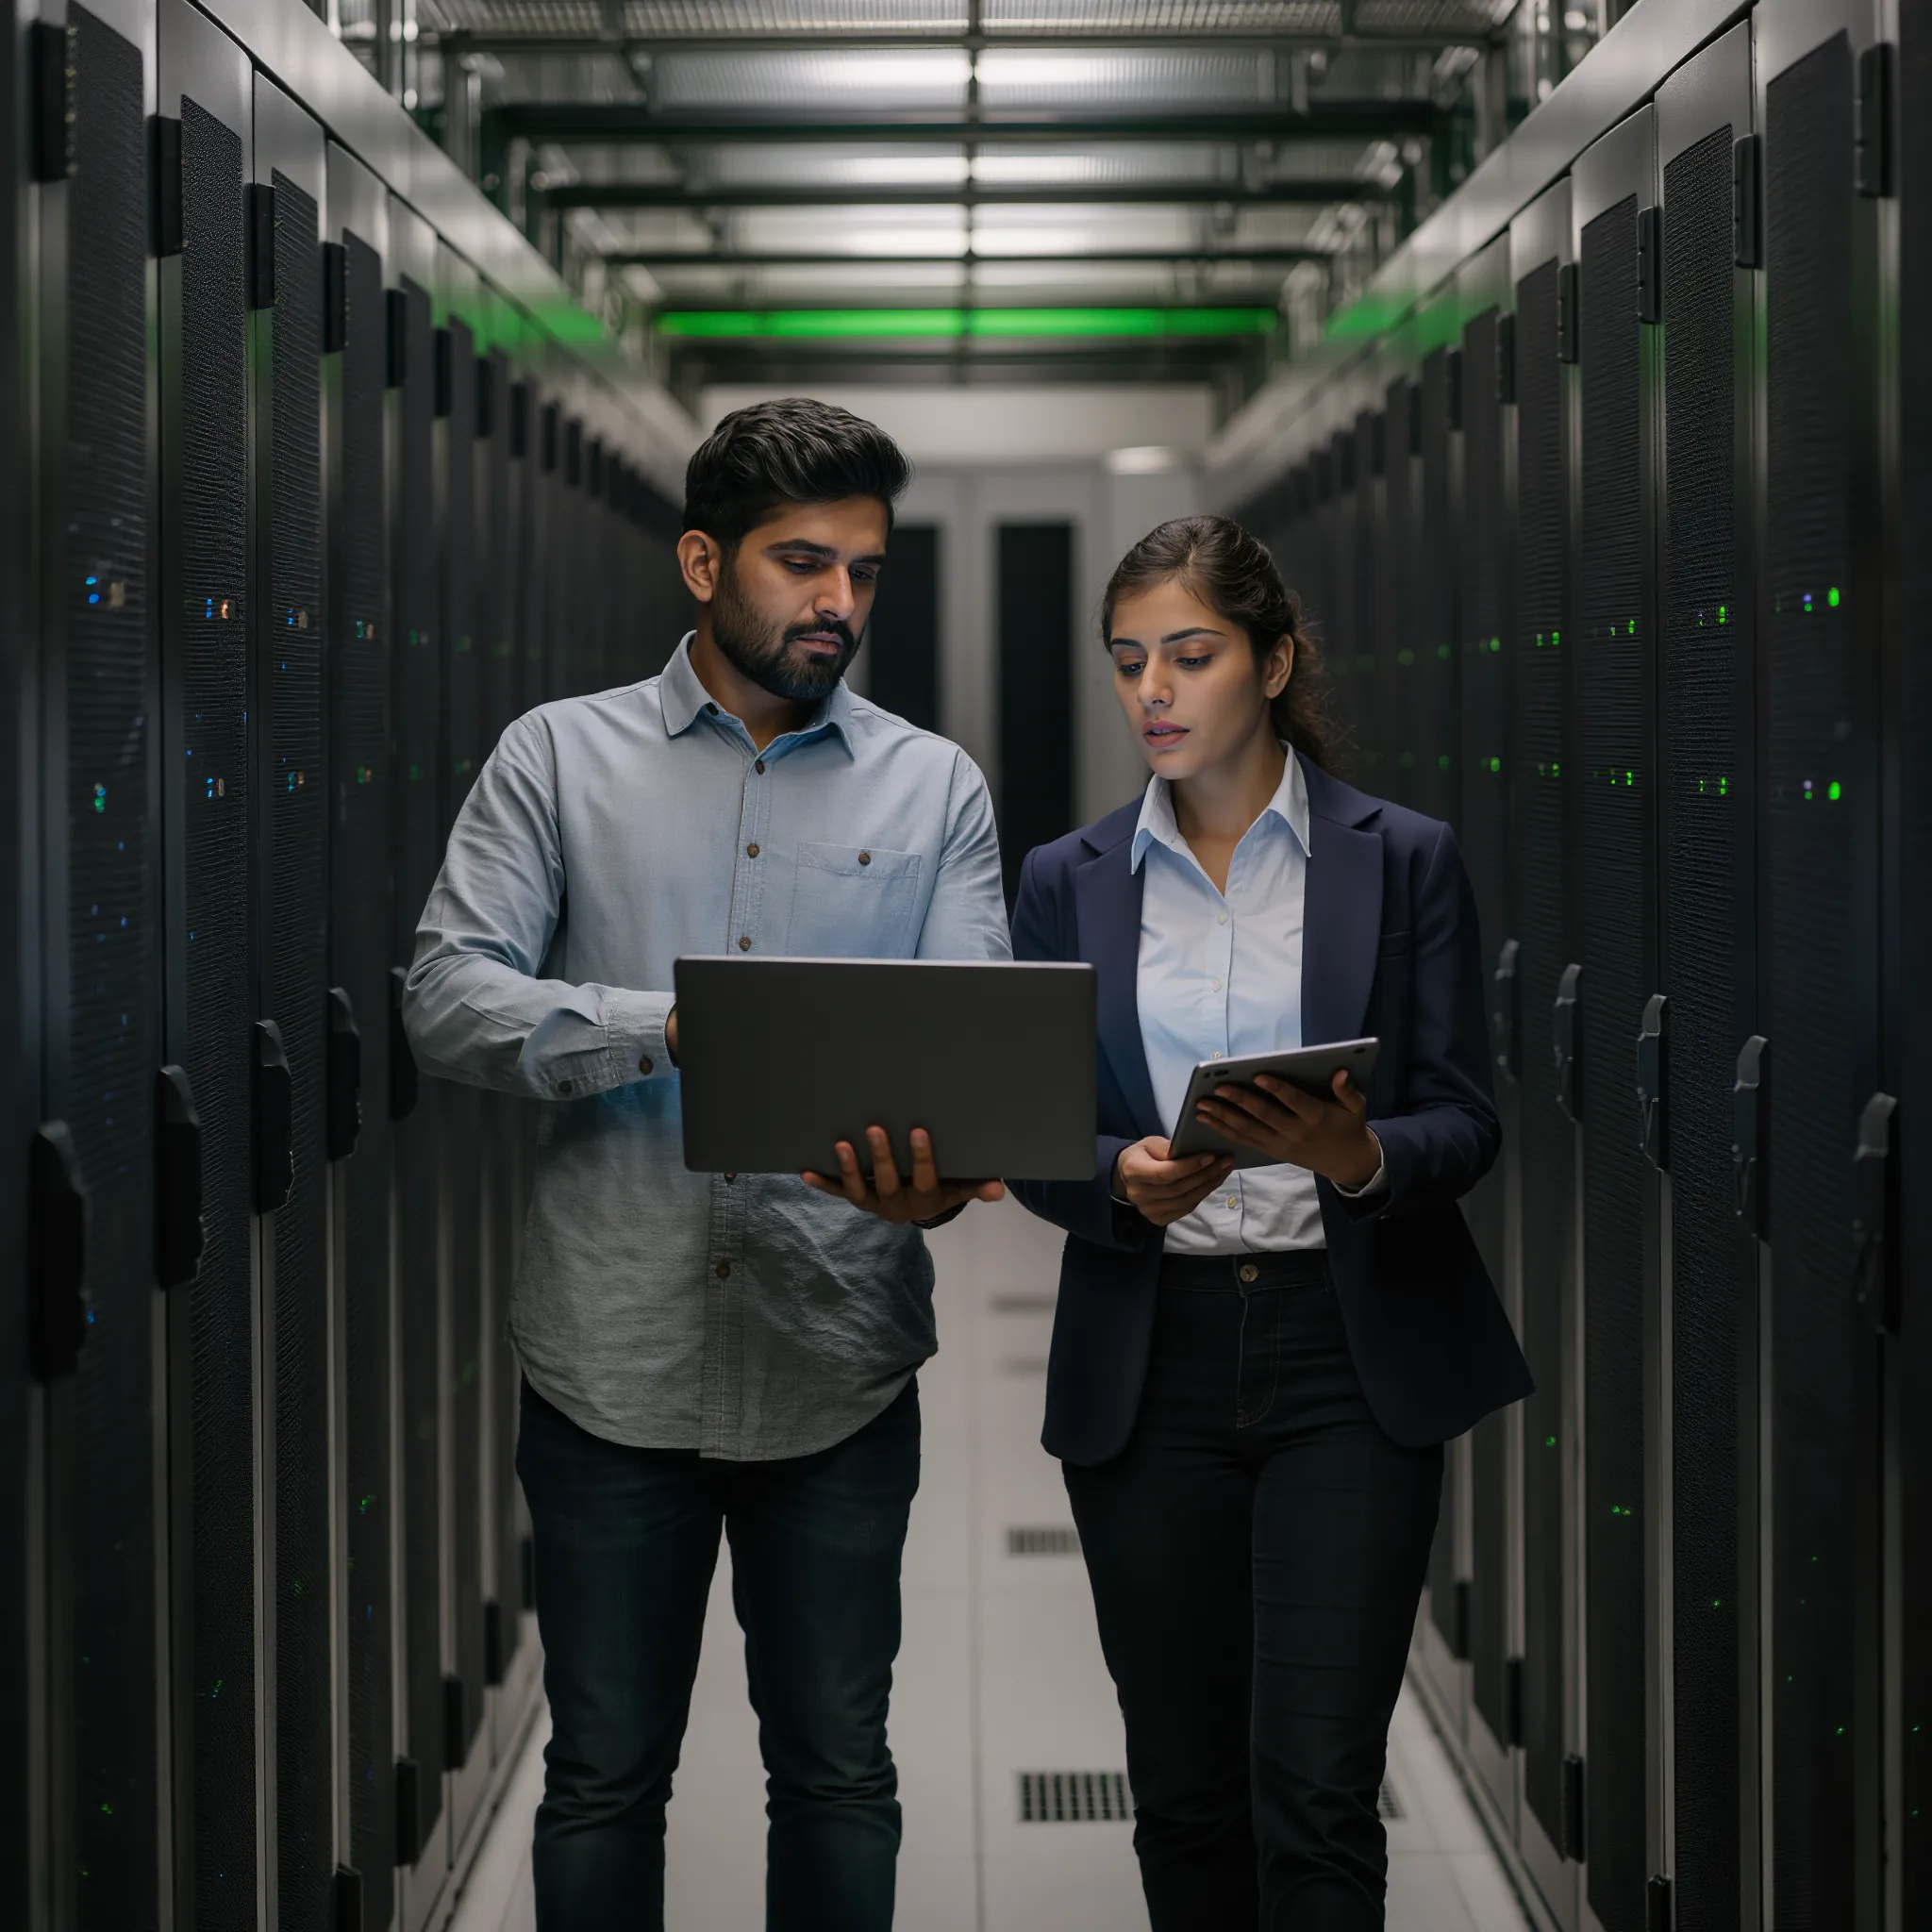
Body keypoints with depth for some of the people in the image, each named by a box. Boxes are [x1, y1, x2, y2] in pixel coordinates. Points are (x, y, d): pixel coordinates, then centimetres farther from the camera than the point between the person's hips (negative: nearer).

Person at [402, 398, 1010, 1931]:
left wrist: (941, 1172, -27)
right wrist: (678, 1028, -24)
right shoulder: (559, 757, 2)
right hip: (613, 1357, -1)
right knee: (604, 1777, 10)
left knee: (837, 1773, 11)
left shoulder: (934, 789, 6)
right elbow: (448, 997, -8)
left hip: (838, 1362, 1)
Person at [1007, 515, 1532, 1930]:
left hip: (1348, 1354, -2)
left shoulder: (1404, 860, 2)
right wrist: (1123, 1178, -16)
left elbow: (1466, 1119, -1)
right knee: (1184, 1795, 7)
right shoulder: (1067, 884, 8)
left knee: (1316, 1791, -10)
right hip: (1150, 1367, 3)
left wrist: (1358, 1160, -22)